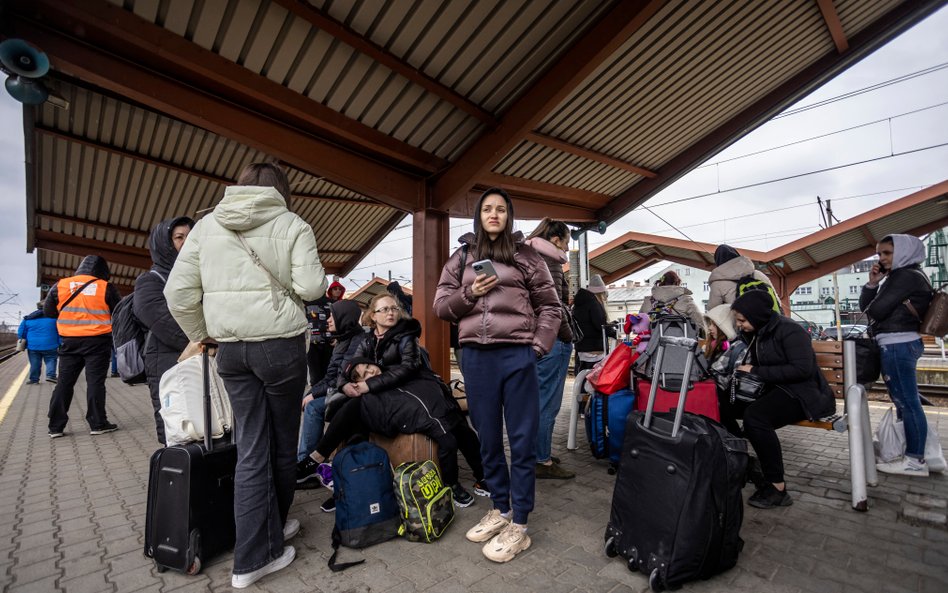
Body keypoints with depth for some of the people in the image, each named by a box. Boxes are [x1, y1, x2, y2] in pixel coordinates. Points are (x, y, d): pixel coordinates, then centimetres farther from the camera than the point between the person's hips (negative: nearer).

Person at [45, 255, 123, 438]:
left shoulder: (60, 286, 3)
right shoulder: (106, 287, -6)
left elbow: (48, 311, 13)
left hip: (70, 341, 3)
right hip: (97, 341, -3)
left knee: (65, 382, 11)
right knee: (95, 381, 1)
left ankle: (56, 426, 15)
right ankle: (97, 424, 3)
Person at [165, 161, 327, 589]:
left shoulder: (207, 225, 10)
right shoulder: (292, 225, -2)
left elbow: (178, 291, 6)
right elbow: (309, 286, -12)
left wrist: (200, 333, 18)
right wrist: (322, 281, 10)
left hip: (230, 346, 4)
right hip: (280, 343, -4)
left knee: (251, 446, 10)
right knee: (283, 441, 13)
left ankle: (254, 556, 15)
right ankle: (268, 536, 33)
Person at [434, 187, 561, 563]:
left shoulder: (526, 256, 6)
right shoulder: (462, 257, 12)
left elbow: (549, 306, 5)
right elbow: (441, 306, 9)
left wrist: (538, 347, -6)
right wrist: (469, 294, -9)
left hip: (517, 355, -2)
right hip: (476, 357, 3)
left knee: (522, 440, 4)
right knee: (488, 439, 14)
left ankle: (519, 525, 18)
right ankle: (500, 509, 32)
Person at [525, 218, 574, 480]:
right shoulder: (549, 261, -11)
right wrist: (567, 337, -9)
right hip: (552, 340, -10)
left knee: (538, 401, 17)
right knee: (548, 403, -1)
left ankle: (539, 453, 30)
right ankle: (543, 462, 9)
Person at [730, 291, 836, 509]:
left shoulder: (790, 331, -14)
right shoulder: (756, 334, 11)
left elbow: (802, 369, -23)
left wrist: (756, 372, -22)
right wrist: (741, 368, -2)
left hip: (802, 393, -8)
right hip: (775, 390, 8)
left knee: (754, 416, -34)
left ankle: (777, 487, -21)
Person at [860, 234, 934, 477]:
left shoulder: (906, 276, -11)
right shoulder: (897, 276, 19)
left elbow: (875, 310, -18)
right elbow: (865, 307, 14)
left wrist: (872, 307, 5)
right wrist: (872, 283, 1)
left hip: (897, 344, -10)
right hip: (900, 344, 10)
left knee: (907, 402, -6)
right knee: (906, 402, 13)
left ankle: (915, 460, 0)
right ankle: (915, 453, 21)